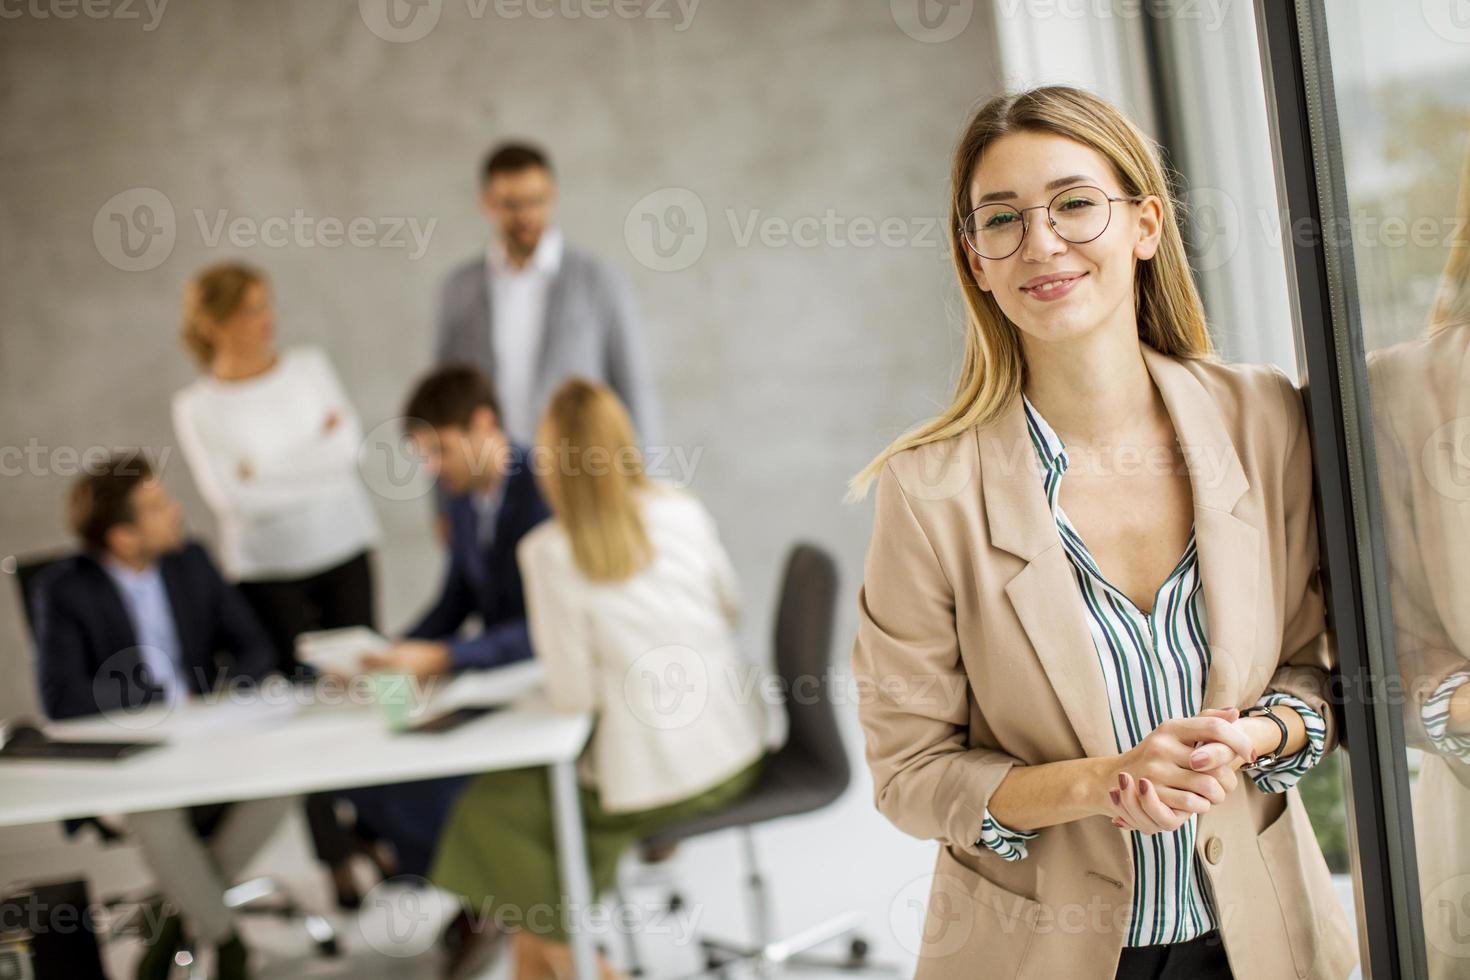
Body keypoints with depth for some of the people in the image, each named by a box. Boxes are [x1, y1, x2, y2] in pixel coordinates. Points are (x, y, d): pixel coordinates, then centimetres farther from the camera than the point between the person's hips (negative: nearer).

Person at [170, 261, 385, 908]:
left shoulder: (309, 366, 4)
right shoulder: (196, 406, -4)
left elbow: (349, 441, -8)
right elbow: (230, 497, -14)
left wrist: (269, 472, -15)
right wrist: (316, 456, -11)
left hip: (344, 550, 3)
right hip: (269, 572, -2)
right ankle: (335, 854, 5)